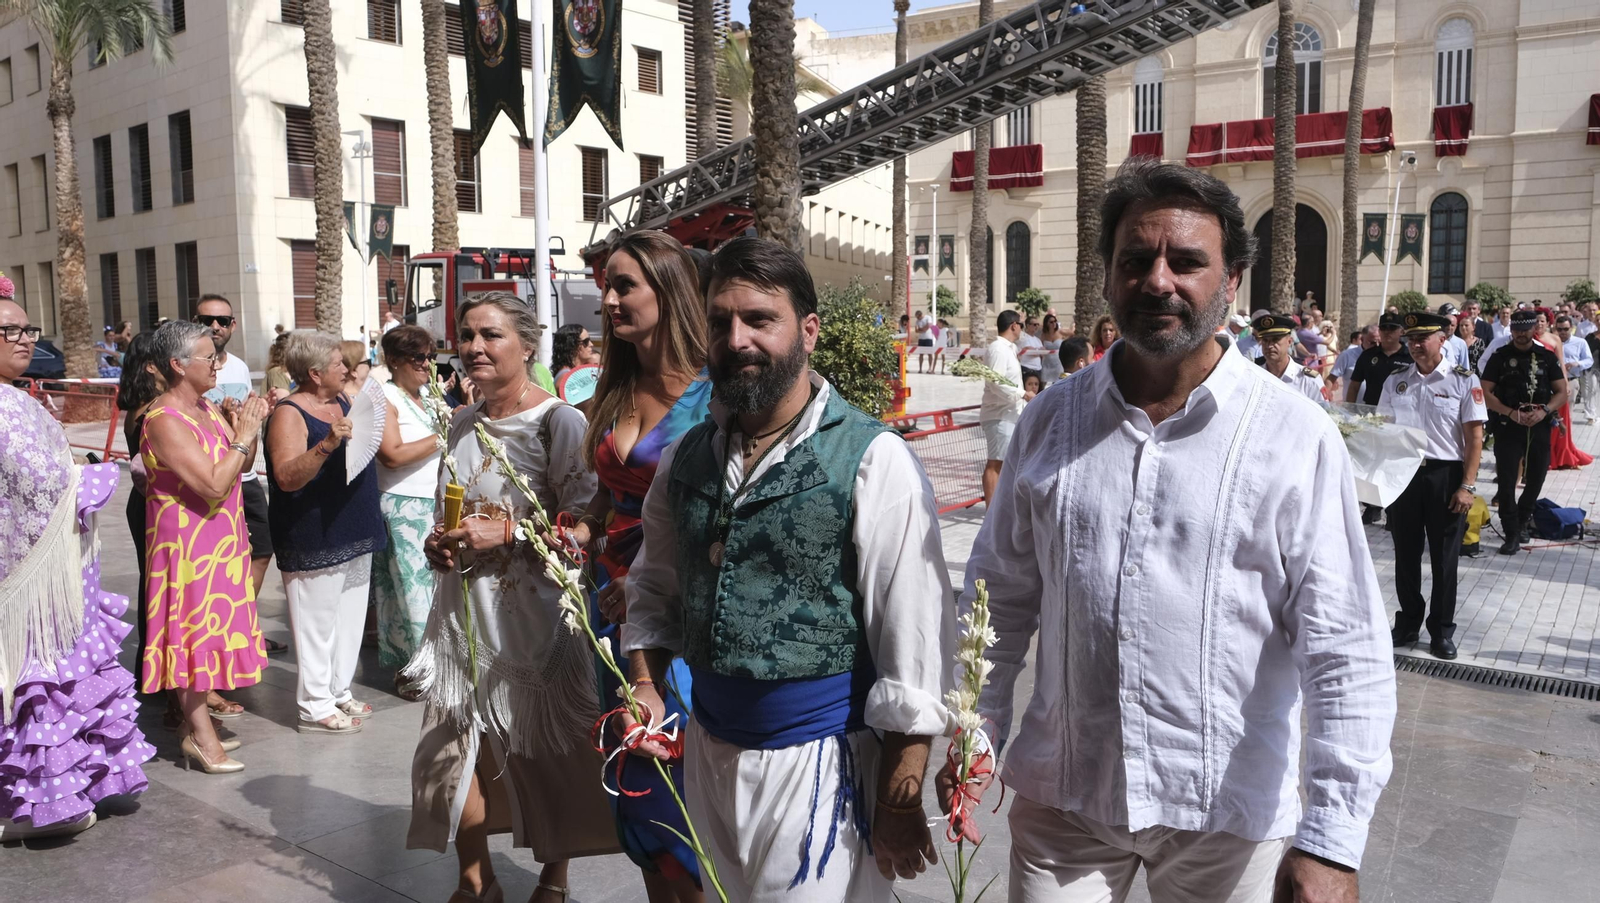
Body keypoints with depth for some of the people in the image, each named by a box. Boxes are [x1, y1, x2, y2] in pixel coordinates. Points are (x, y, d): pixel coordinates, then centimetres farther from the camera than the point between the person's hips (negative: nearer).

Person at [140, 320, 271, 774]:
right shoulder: (165, 421, -20)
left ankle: (197, 722, 26)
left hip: (218, 541, 9)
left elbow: (240, 467, 12)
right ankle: (200, 735, 8)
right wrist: (243, 435, -19)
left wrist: (248, 429, -4)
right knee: (195, 633, -1)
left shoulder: (206, 408, 7)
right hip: (188, 544, -9)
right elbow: (213, 484, -26)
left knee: (208, 631, 15)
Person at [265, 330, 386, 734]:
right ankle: (315, 707, 9)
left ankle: (339, 692, 29)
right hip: (314, 541, -9)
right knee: (318, 622, -1)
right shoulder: (289, 414, -15)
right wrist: (327, 444, -39)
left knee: (350, 618, 16)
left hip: (355, 534, 9)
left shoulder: (343, 402, 11)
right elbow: (287, 477, -27)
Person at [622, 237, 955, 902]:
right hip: (708, 747, 6)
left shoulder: (873, 460, -15)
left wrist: (900, 802, -15)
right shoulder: (686, 459, 4)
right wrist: (646, 690, 1)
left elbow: (915, 643, -16)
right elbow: (654, 587, 16)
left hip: (818, 759, -6)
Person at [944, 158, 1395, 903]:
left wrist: (1332, 841, -15)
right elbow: (1002, 593, 7)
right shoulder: (1050, 420, 0)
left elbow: (1344, 649, -11)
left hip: (1229, 816, -2)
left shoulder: (1295, 437, -10)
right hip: (1061, 795, 2)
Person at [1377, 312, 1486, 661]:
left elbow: (1475, 438, -5)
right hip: (1403, 473, 3)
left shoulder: (1463, 381, -4)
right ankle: (1408, 623, 25)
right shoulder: (1395, 381, 7)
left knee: (1444, 557, 6)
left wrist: (1467, 486, -11)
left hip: (1445, 475, -3)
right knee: (1405, 554, 11)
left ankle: (1442, 631, 19)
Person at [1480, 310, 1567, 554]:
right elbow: (1486, 393, -4)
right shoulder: (1500, 357, 1)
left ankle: (1522, 520, 36)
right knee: (1506, 481, -6)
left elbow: (1562, 392, 5)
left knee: (1536, 479, 11)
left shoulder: (1547, 357, 6)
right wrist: (1511, 413, -17)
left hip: (1540, 427, 2)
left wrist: (1544, 410, -15)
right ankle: (1512, 535, 1)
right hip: (1508, 427, -2)